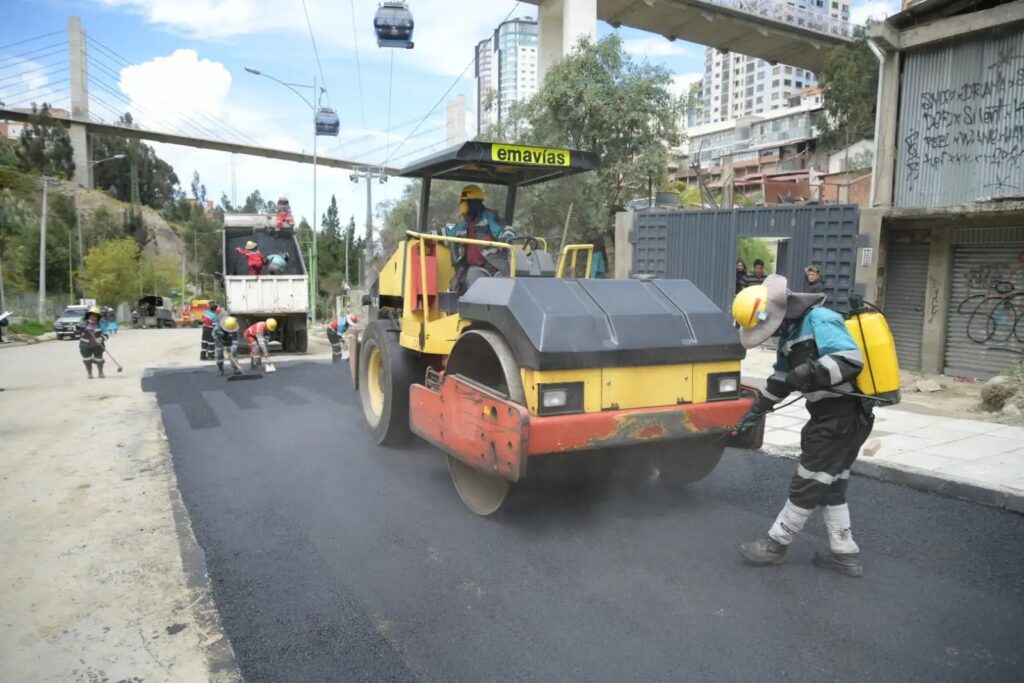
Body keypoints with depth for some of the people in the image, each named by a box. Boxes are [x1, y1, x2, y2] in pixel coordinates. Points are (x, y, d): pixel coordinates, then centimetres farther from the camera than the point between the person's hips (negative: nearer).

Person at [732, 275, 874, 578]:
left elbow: (851, 360, -29)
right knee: (830, 486, 15)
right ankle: (845, 553, 23)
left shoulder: (819, 321, -19)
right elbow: (782, 376, 21)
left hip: (841, 419, -10)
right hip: (832, 417, 10)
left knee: (807, 487, 2)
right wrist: (757, 409, 21)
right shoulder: (791, 331, 11)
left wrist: (809, 374, -31)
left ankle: (775, 544, 13)